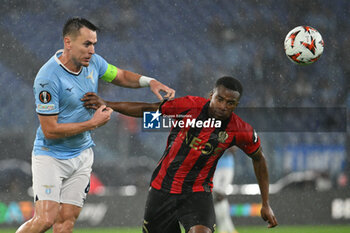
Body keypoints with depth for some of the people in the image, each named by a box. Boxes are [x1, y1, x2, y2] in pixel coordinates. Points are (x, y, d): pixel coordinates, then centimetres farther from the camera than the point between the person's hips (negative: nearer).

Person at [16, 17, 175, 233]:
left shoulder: (93, 62, -3)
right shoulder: (48, 78, -24)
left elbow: (122, 76, 17)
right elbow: (50, 130, -22)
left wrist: (150, 81, -3)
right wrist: (93, 123, -18)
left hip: (82, 154, 6)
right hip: (50, 155, -6)